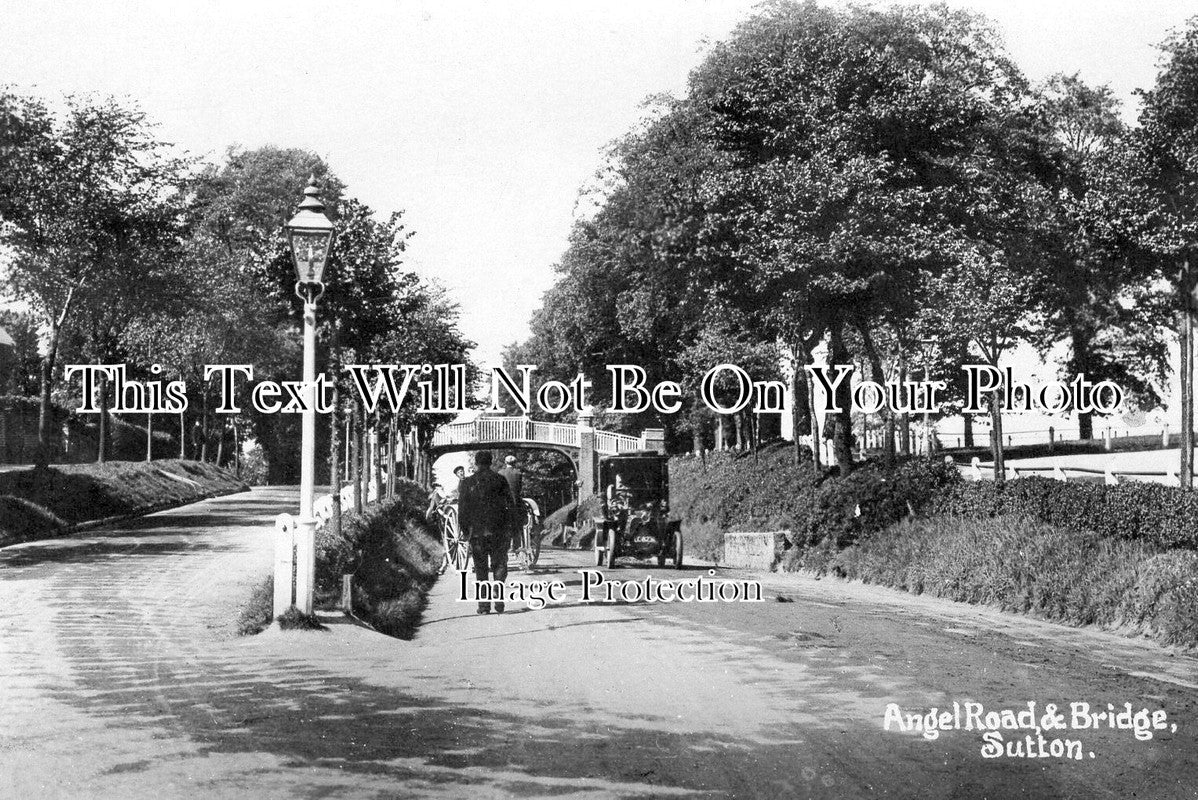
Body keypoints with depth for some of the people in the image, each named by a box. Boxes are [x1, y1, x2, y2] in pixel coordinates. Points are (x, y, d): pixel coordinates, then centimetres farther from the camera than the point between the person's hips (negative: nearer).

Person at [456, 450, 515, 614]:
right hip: (498, 532, -1)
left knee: (481, 569, 8)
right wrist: (508, 527, 7)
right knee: (499, 565, 9)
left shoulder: (468, 483, 1)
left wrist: (465, 530, 11)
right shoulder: (499, 480, 0)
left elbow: (462, 510, 1)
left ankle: (484, 605, 4)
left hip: (476, 532, 1)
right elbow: (510, 504, -1)